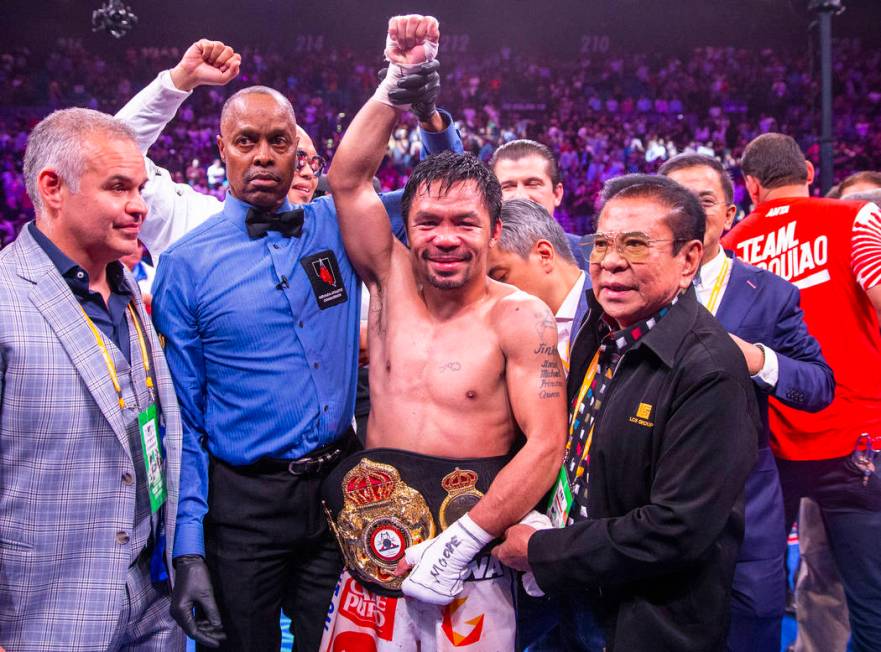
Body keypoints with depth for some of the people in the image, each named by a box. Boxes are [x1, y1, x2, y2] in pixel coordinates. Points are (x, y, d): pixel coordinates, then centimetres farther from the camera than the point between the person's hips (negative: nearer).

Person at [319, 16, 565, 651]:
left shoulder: (521, 317, -10)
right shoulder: (393, 280, 2)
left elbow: (546, 444, -14)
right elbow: (347, 179, -3)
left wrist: (461, 542, -17)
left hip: (472, 559, -3)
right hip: (374, 547, 3)